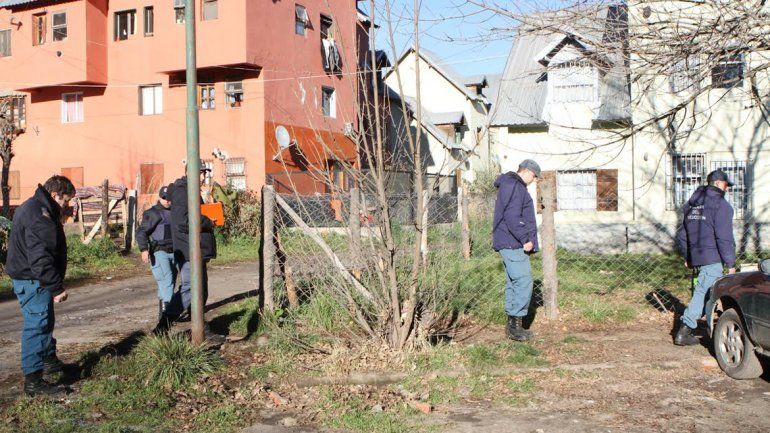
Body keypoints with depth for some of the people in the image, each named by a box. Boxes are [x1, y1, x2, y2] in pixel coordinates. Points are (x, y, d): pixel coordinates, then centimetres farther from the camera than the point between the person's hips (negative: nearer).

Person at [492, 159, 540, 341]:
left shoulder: (514, 186, 22)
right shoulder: (514, 186, -12)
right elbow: (512, 217, -22)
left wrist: (527, 240, 20)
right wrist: (526, 239, -18)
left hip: (511, 244, 11)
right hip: (513, 244, -11)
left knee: (513, 283, 12)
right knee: (523, 282, -11)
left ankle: (513, 325, 17)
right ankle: (516, 325, -8)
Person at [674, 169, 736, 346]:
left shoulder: (691, 204, 17)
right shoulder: (721, 205, -7)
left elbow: (681, 234, 20)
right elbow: (724, 237, -13)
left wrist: (687, 257, 27)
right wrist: (731, 263, -10)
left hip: (695, 257, 8)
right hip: (712, 258, -8)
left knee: (712, 293, 16)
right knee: (703, 292, -7)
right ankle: (684, 332, -10)